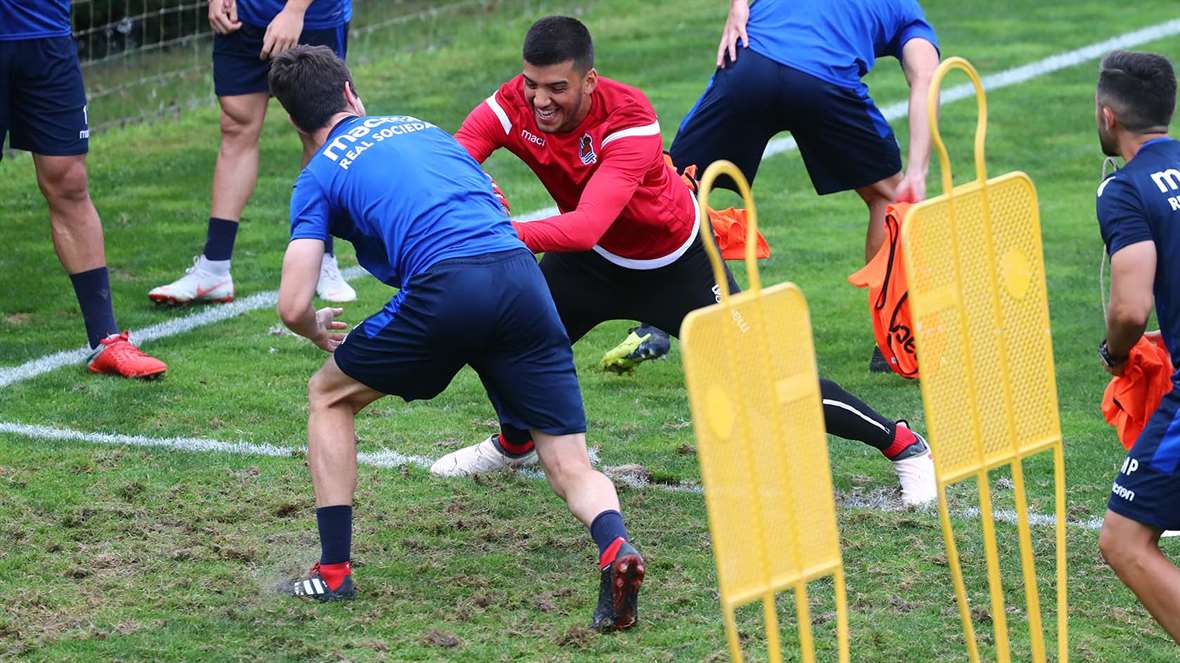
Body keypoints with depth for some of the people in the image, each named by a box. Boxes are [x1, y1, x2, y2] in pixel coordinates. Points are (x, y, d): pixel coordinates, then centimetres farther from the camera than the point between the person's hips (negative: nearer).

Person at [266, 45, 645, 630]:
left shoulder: (319, 177, 16)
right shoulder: (422, 128, 31)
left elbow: (293, 306, 8)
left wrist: (319, 331, 31)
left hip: (445, 290, -4)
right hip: (521, 275, 4)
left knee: (329, 396, 22)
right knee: (570, 466, 6)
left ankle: (333, 571, 18)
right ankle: (615, 545, -27)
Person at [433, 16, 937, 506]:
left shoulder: (630, 120, -37)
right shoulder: (509, 108, -23)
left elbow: (587, 227, -48)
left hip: (676, 261, -5)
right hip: (594, 259, 5)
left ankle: (904, 447, 6)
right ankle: (513, 445, 39)